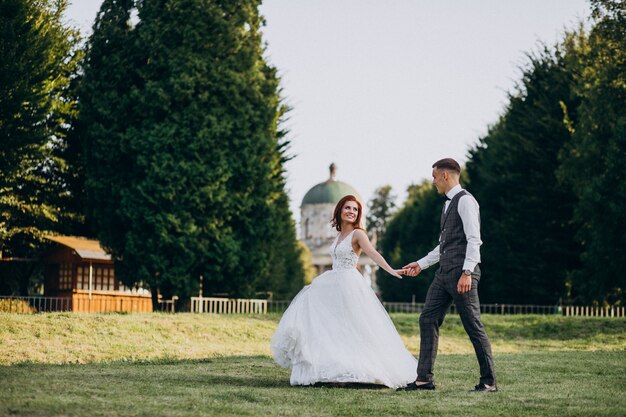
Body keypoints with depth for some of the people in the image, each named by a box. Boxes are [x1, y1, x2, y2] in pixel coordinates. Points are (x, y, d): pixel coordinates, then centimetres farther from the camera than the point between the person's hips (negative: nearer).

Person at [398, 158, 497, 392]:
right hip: (444, 273, 10)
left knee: (473, 326, -5)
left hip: (461, 274, -10)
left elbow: (474, 240, -16)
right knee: (428, 320, 4)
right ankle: (424, 379, 5)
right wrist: (421, 264, 25)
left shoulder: (465, 201, -8)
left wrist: (467, 272, -24)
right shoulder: (448, 204, 20)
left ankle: (488, 381, 3)